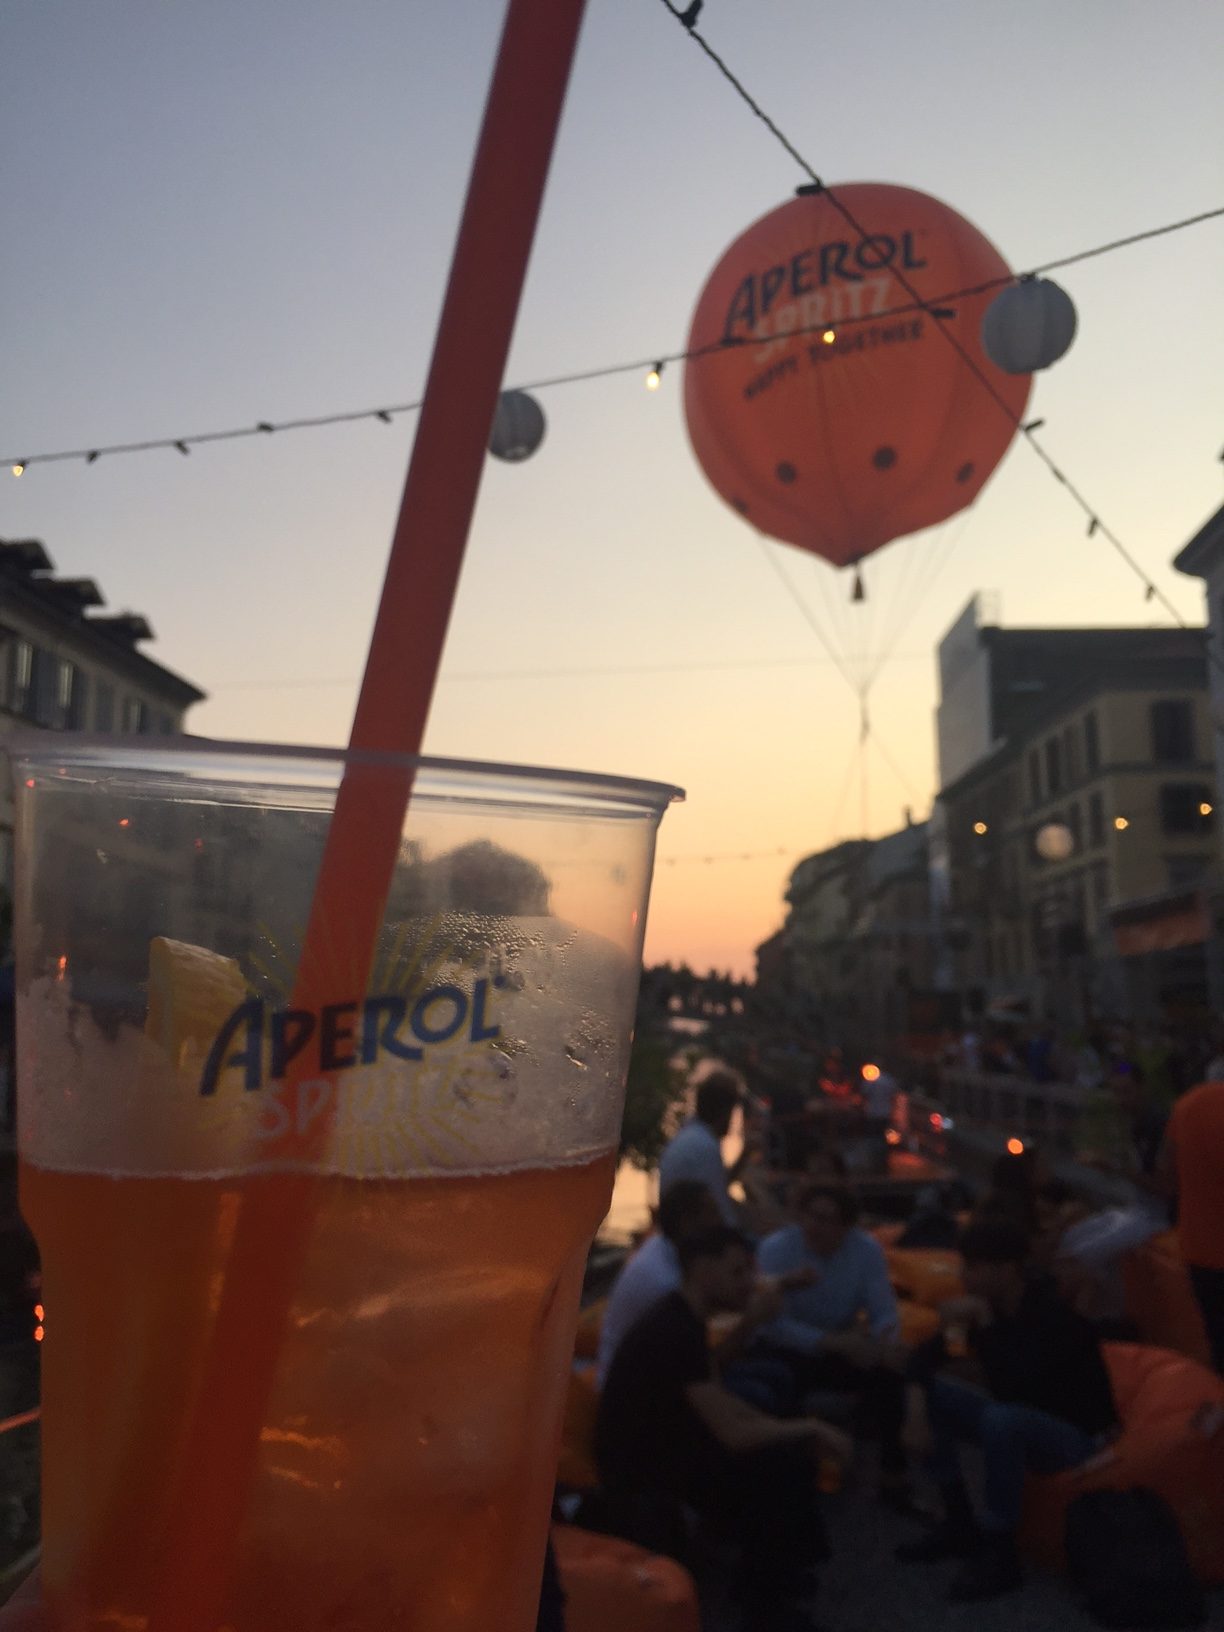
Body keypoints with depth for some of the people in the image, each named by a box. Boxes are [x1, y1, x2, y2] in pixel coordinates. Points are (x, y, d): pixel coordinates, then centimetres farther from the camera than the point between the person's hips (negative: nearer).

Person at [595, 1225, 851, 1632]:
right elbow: (734, 1434, -27)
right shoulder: (674, 1331, -28)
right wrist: (810, 1427, -12)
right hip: (643, 1474, -9)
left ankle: (783, 1568, 19)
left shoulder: (684, 1318, 3)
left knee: (793, 1451, 3)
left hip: (663, 1445, 9)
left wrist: (800, 1431, 1)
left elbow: (721, 1401, 12)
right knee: (782, 1466, -15)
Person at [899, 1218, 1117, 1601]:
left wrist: (984, 1324, -35)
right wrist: (916, 1401, -17)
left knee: (1002, 1420, -37)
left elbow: (1016, 1389, -38)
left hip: (1076, 1435, -8)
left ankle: (1000, 1556, -18)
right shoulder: (987, 1305, -7)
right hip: (1016, 1423, 8)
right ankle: (960, 1525, 3)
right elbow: (927, 1354, 0)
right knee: (929, 1393, -6)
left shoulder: (1055, 1312, -27)